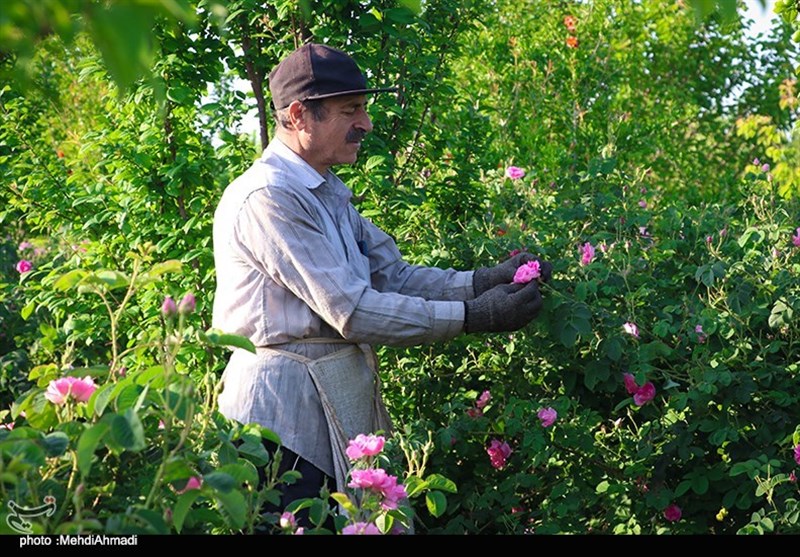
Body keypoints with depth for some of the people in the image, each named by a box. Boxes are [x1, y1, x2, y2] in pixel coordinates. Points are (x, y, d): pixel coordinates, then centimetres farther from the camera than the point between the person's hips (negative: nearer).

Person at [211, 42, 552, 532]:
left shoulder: (329, 193, 16)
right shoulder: (269, 197, -17)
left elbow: (394, 276, 8)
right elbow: (353, 312, -21)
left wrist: (484, 281, -7)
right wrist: (473, 317, -20)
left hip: (339, 398, 9)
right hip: (285, 408, -9)